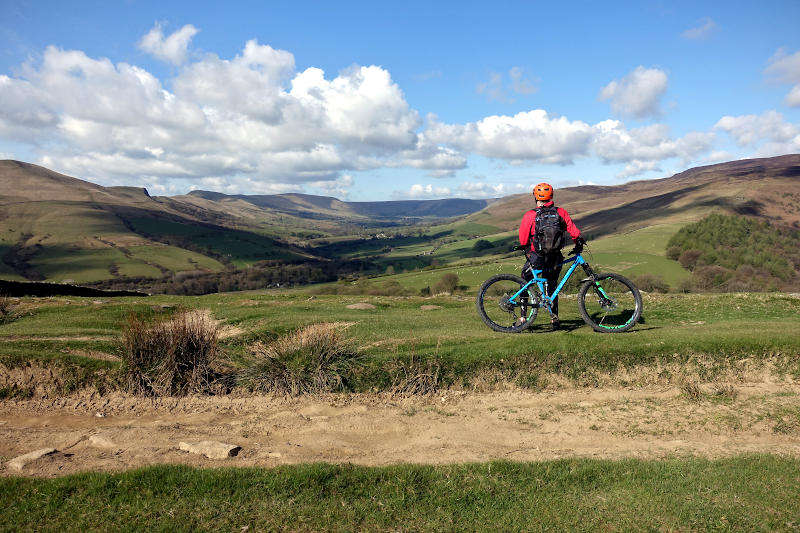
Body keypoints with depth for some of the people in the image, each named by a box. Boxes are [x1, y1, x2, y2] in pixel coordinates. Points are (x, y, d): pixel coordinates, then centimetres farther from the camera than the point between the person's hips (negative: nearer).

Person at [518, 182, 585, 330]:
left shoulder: (530, 215, -7)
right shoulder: (561, 212, 1)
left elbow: (523, 240, -3)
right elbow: (574, 231, 1)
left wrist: (527, 250, 16)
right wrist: (579, 243, 19)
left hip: (536, 258, -2)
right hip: (555, 259, 3)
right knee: (552, 287, 20)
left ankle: (523, 317, 13)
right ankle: (554, 318, 19)